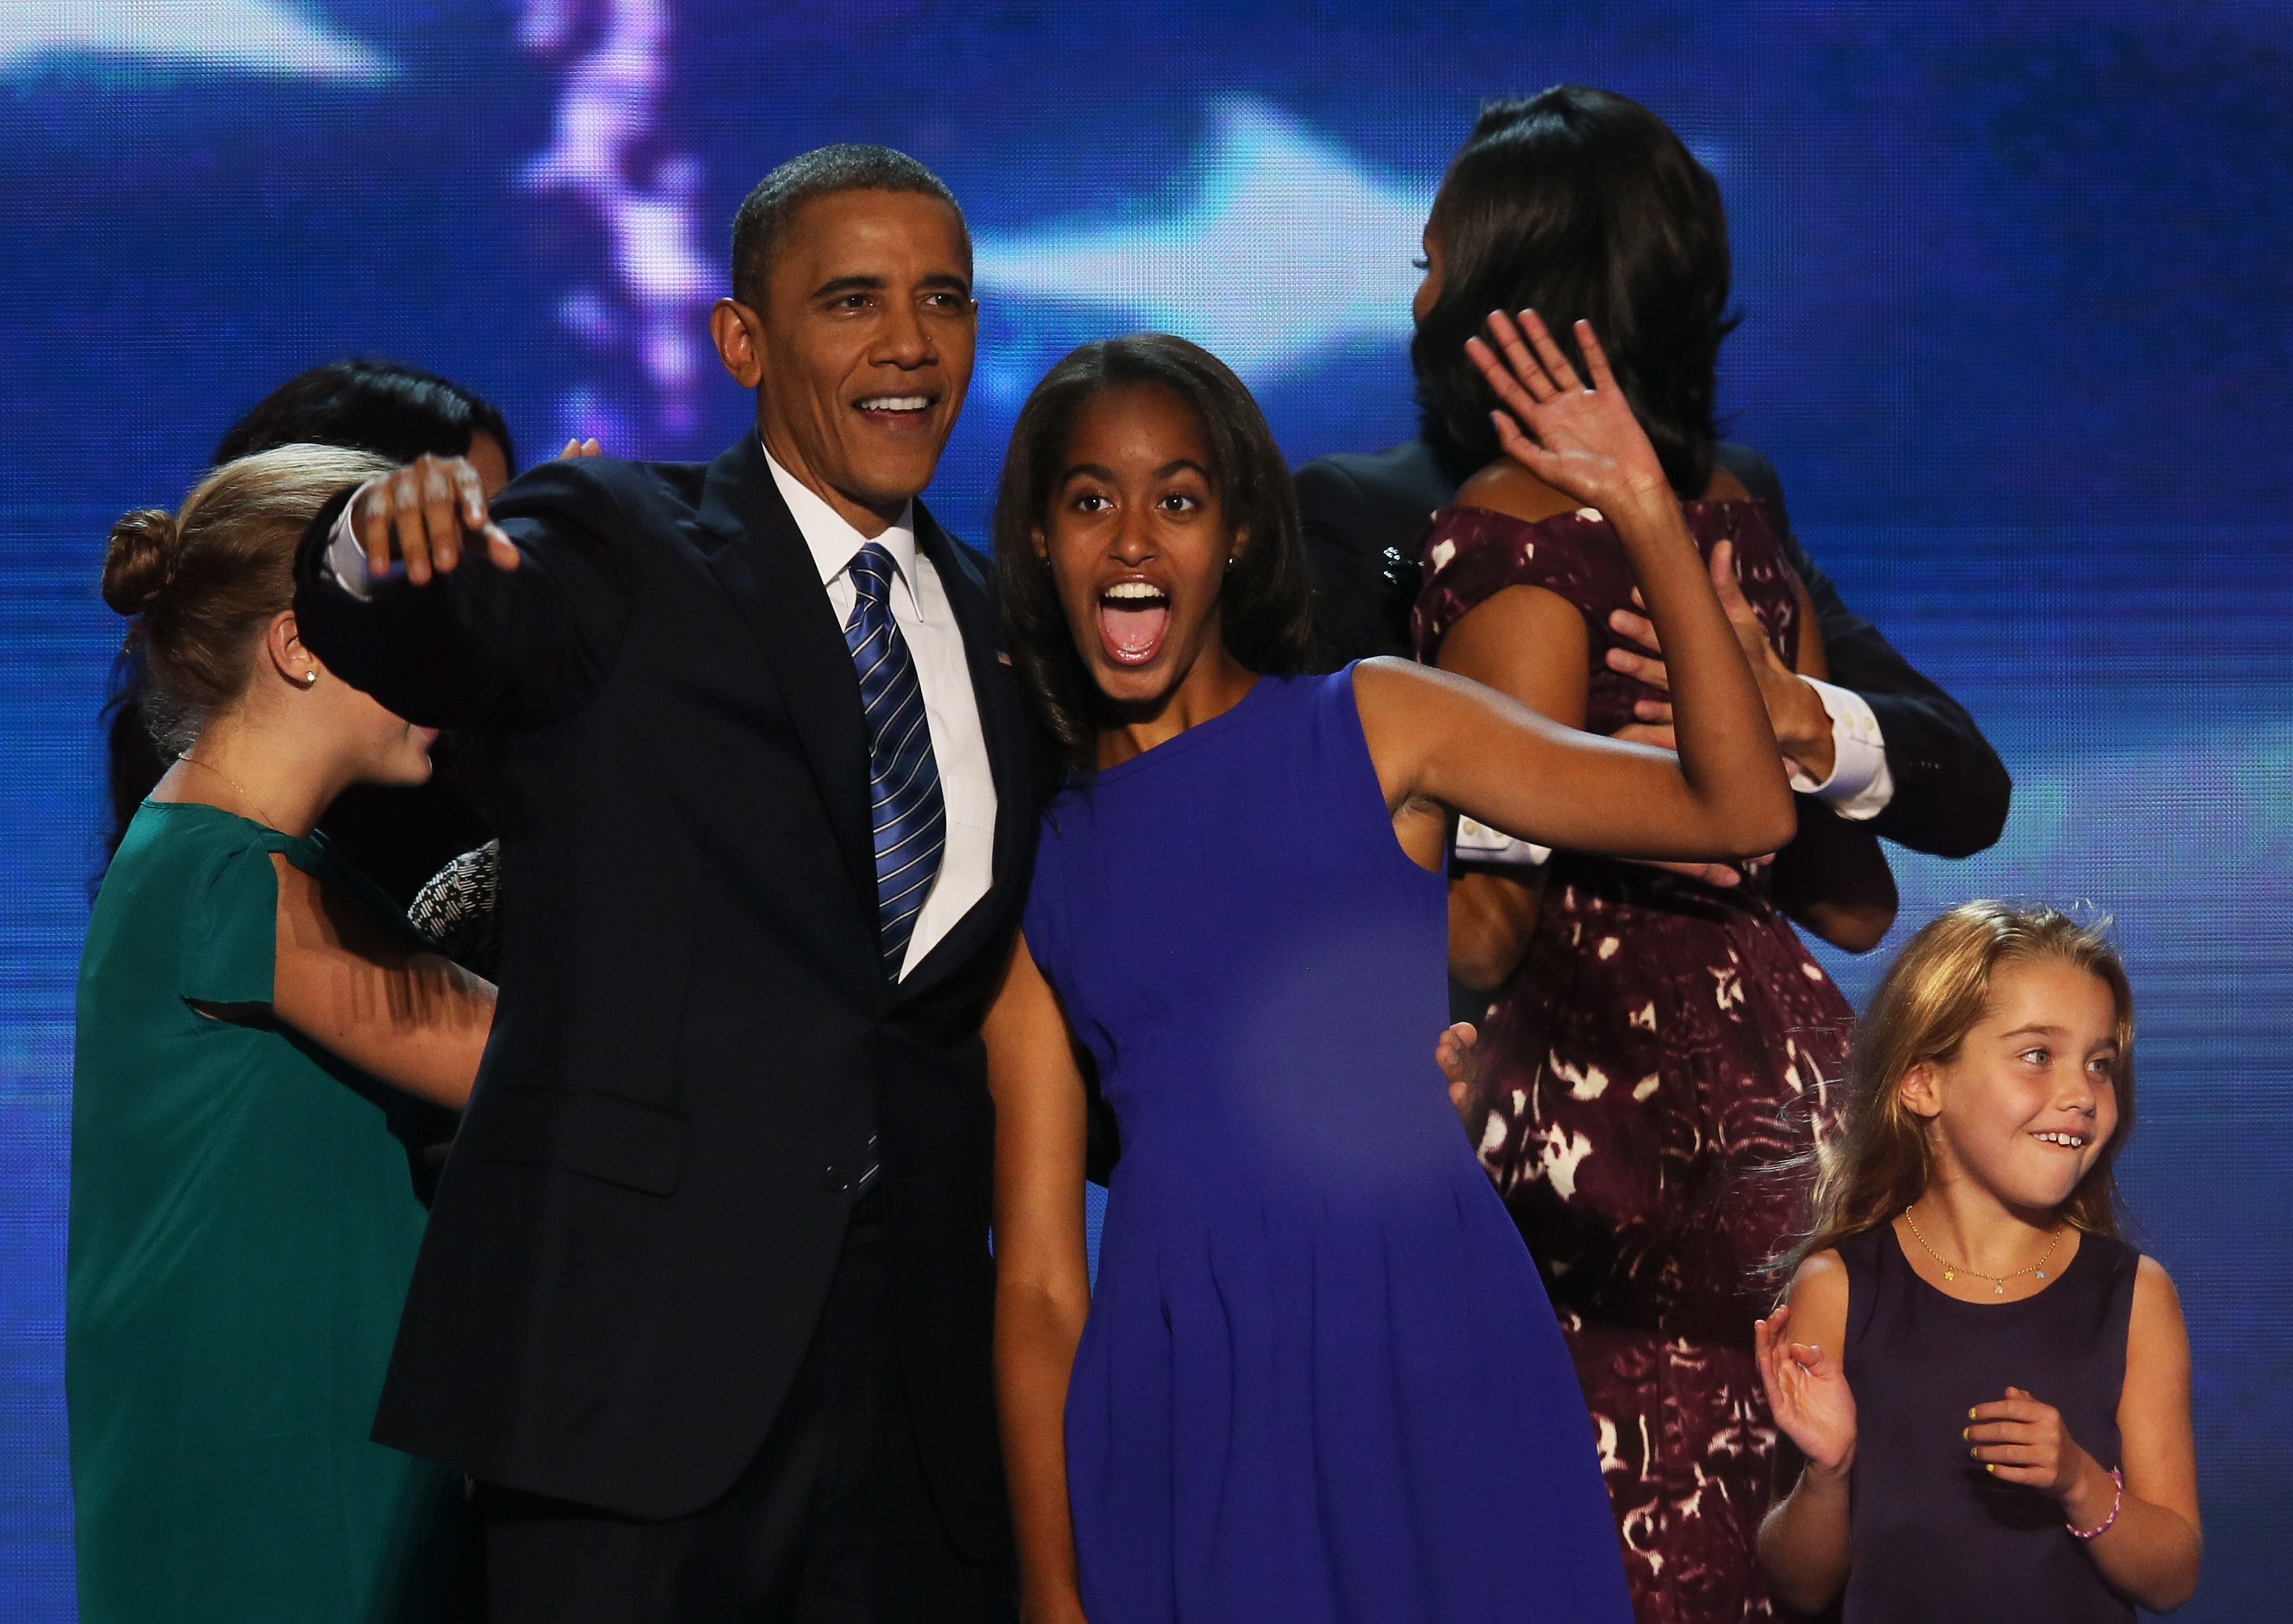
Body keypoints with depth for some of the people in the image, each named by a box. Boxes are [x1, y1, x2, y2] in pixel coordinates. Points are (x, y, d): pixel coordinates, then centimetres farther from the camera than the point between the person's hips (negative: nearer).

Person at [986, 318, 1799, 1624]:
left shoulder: (1373, 730, 6)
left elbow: (1742, 811, -4)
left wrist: (1650, 518, -13)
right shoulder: (1040, 869, 11)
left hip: (1434, 1374, -2)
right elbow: (1037, 1278, 8)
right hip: (1185, 1414, 2)